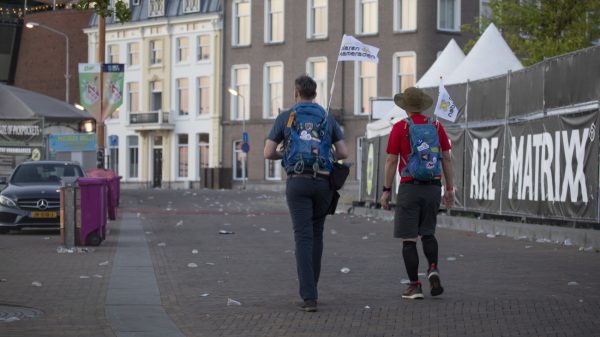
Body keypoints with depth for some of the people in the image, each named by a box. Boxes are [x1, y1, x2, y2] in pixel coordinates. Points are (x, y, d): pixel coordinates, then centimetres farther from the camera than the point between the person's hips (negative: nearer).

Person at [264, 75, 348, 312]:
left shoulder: (285, 118, 6)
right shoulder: (327, 119, 11)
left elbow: (268, 153, 3)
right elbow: (343, 153, 8)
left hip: (297, 182, -2)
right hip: (323, 182, 2)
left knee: (304, 238, -5)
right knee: (316, 234, 19)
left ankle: (309, 297, -15)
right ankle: (309, 289, 22)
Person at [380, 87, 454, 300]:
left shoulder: (400, 128, -5)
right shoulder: (436, 127, 5)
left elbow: (391, 161, -7)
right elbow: (447, 159, 5)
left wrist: (386, 190, 0)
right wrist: (450, 189, 11)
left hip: (410, 187, -4)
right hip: (433, 187, 4)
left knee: (409, 239, 3)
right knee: (428, 233, 18)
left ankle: (414, 285, 0)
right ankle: (433, 269, -6)